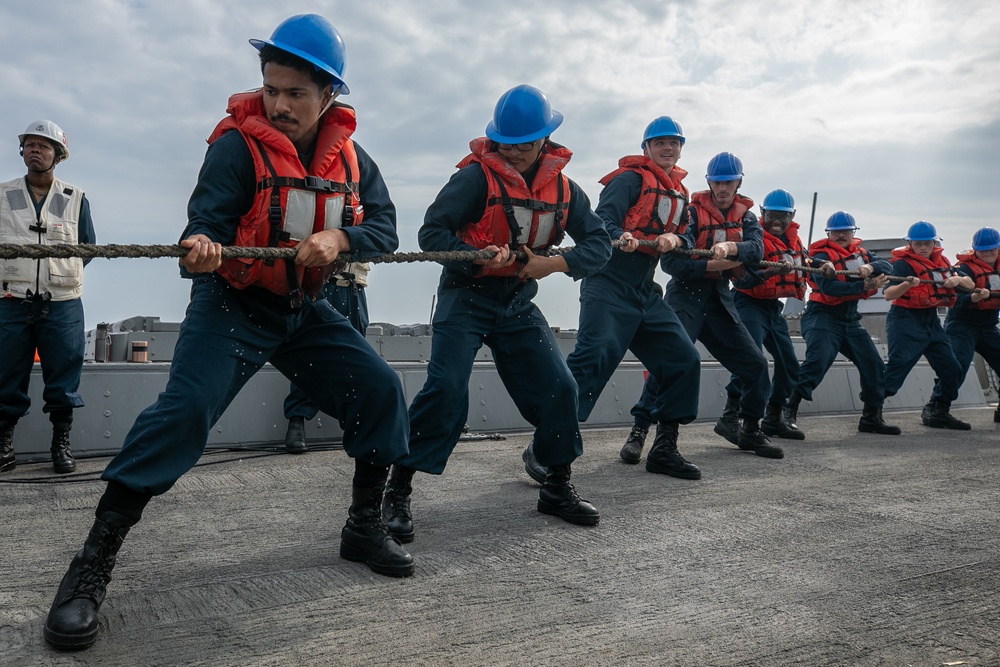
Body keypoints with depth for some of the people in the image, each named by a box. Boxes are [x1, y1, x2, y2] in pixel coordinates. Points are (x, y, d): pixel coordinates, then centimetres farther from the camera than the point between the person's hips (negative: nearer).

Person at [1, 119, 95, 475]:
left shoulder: (75, 198, 8)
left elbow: (88, 247, 12)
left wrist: (63, 272, 4)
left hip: (61, 304, 0)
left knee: (63, 375, 2)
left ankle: (62, 442, 13)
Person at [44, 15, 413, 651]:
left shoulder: (349, 157, 1)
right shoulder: (239, 144, -13)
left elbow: (385, 227, -7)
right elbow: (207, 219, -22)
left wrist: (339, 238, -28)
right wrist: (201, 247, -46)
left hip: (305, 309, 5)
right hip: (233, 305, -5)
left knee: (380, 390, -3)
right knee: (185, 409, -22)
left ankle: (365, 526, 13)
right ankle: (94, 563, -12)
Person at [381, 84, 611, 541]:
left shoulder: (563, 187, 5)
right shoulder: (477, 176, -11)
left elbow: (599, 242, 4)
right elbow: (431, 233, -15)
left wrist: (555, 264, -14)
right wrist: (479, 258, -31)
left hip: (518, 303, 5)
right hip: (466, 297, -5)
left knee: (558, 387, -1)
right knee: (446, 389, -18)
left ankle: (558, 488, 19)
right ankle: (397, 491, -5)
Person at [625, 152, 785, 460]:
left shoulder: (745, 216, 11)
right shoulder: (692, 212, -4)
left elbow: (757, 249, -11)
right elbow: (669, 261, -14)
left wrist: (730, 247, -31)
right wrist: (712, 266, -21)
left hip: (720, 299, 6)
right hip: (686, 293, -5)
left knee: (755, 363, 5)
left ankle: (750, 430, 23)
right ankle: (639, 429, -16)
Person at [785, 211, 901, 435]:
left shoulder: (861, 252, 13)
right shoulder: (821, 255, -7)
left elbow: (887, 266, -4)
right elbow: (828, 287, -23)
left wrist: (870, 268, -26)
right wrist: (865, 286, -27)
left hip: (850, 320, 7)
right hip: (823, 316, -7)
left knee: (874, 365, 5)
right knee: (817, 361, -25)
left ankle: (871, 417, 18)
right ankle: (788, 411, -24)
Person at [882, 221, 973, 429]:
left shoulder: (941, 261, 11)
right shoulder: (903, 263, -10)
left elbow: (971, 284, 13)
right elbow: (888, 294, -22)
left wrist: (958, 279, -9)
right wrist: (907, 284, -41)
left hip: (932, 321, 8)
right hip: (906, 320, -7)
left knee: (952, 369, 9)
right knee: (898, 366, -21)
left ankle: (938, 413, 25)